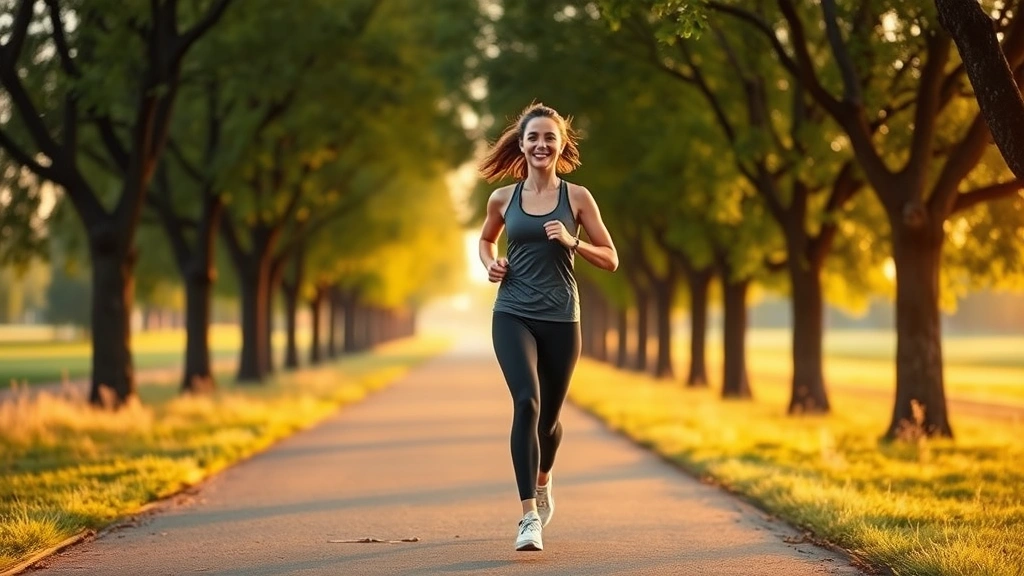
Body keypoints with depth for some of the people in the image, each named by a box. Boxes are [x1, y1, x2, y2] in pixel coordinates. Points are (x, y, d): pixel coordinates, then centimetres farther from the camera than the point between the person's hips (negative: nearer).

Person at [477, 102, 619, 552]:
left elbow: (610, 259, 3)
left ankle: (542, 480, 48)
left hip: (560, 318, 1)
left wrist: (572, 242, -14)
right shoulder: (503, 198, 4)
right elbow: (486, 240, 24)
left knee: (549, 413, 13)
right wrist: (490, 264, 3)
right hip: (513, 315, -1)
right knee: (527, 401, -22)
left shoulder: (577, 197, 1)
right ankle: (529, 516, -22)